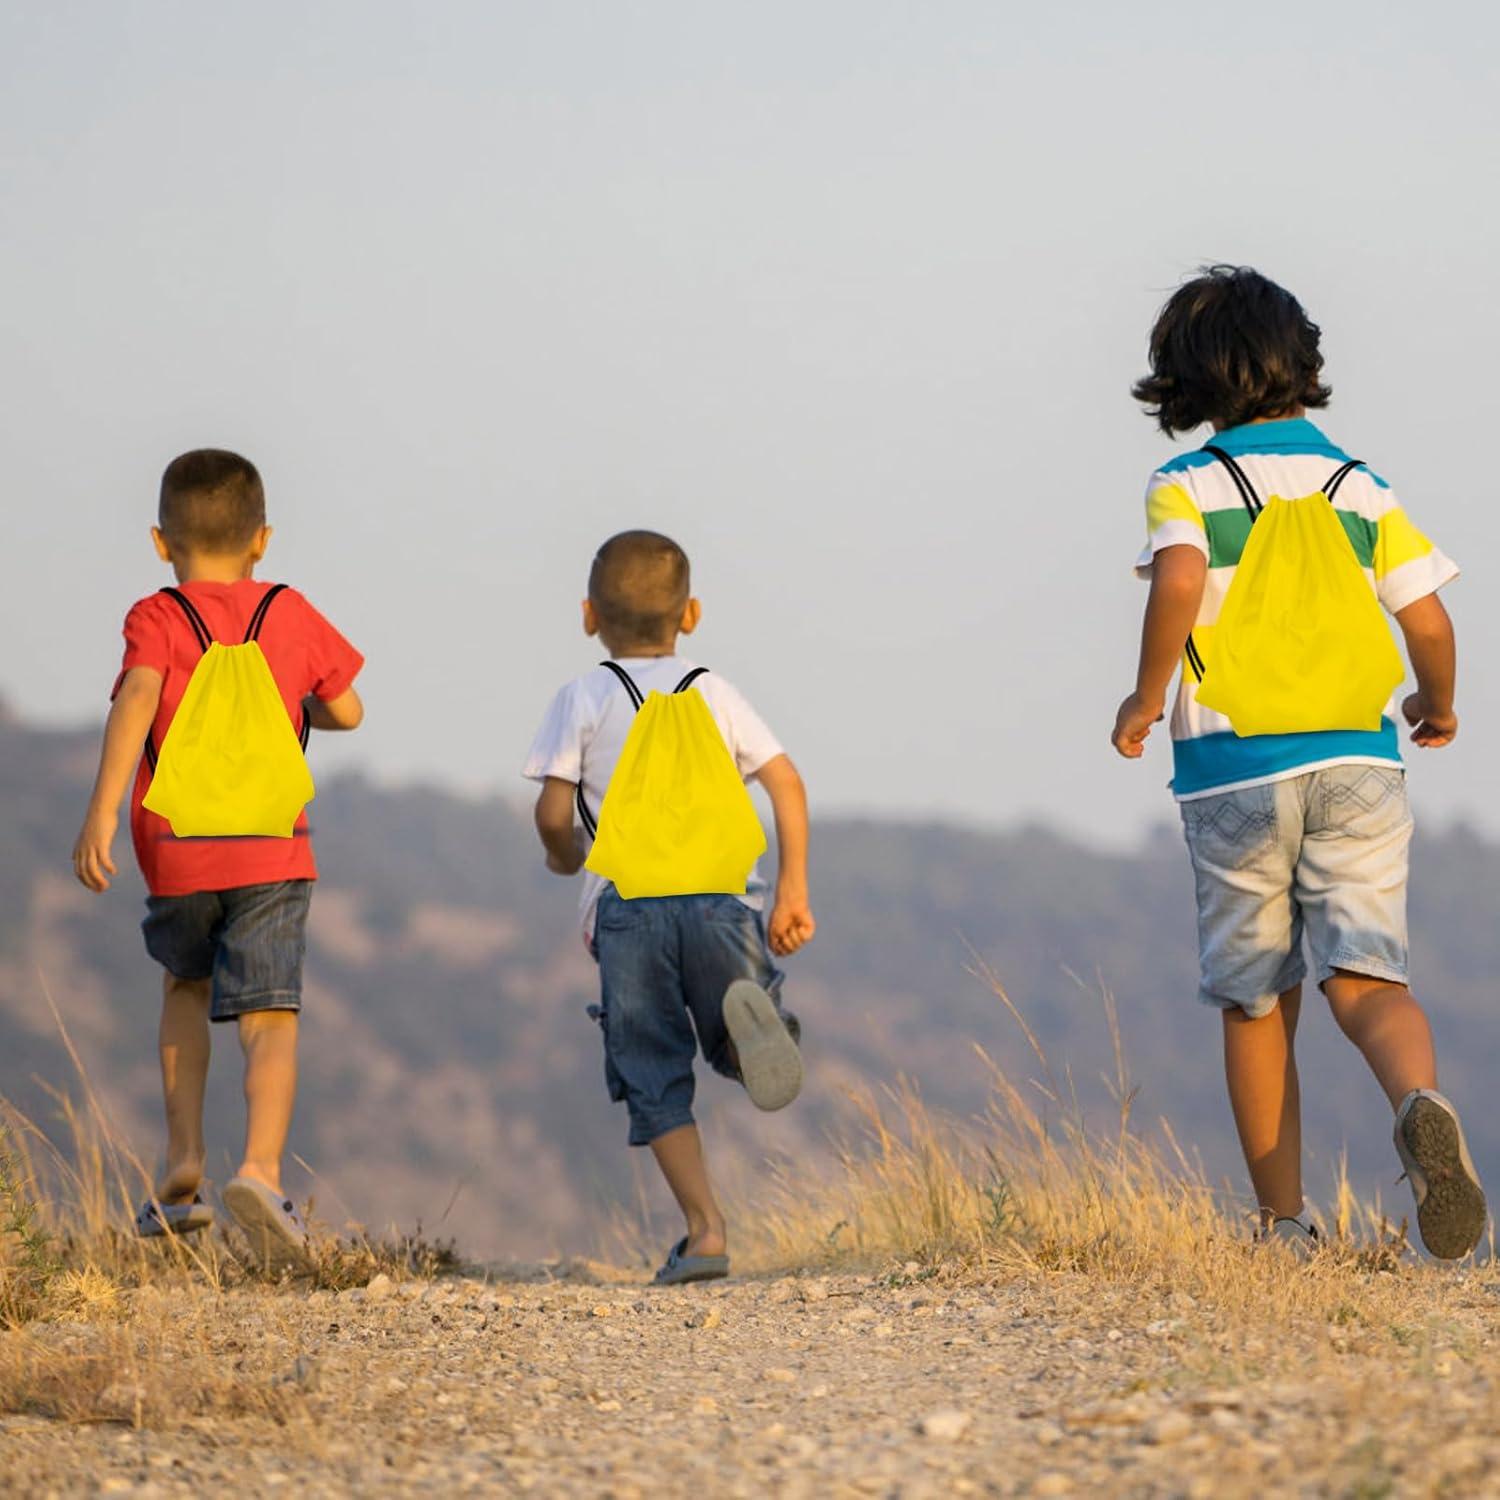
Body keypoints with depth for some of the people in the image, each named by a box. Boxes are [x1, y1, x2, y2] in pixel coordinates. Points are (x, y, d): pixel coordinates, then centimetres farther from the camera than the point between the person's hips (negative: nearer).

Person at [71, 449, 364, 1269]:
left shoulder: (156, 619, 1)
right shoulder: (291, 615, 8)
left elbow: (136, 699, -17)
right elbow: (347, 710, 16)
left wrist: (101, 813, -24)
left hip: (177, 854, 0)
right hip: (273, 854, 0)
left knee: (186, 985, 26)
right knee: (270, 1019, -6)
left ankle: (183, 1160, 17)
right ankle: (261, 1166, -31)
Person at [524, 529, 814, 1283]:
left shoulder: (583, 698, 7)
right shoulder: (714, 693, 14)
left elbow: (552, 811, -2)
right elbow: (786, 782, 5)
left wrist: (566, 855, 21)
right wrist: (793, 890, 6)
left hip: (628, 903, -2)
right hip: (720, 895, 2)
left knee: (654, 1078, 4)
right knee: (736, 1054, 11)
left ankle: (704, 1227, -7)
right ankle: (749, 1013, -26)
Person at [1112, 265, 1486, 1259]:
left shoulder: (1187, 485, 0)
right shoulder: (1361, 488, 8)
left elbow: (1180, 579, -21)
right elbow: (1428, 622, 1)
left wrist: (1146, 699, -8)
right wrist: (1438, 706, 21)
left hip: (1235, 769, -1)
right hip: (1354, 760, 1)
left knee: (1257, 1002, 11)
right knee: (1365, 979, -6)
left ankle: (1285, 1225, 13)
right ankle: (1423, 1103, -39)